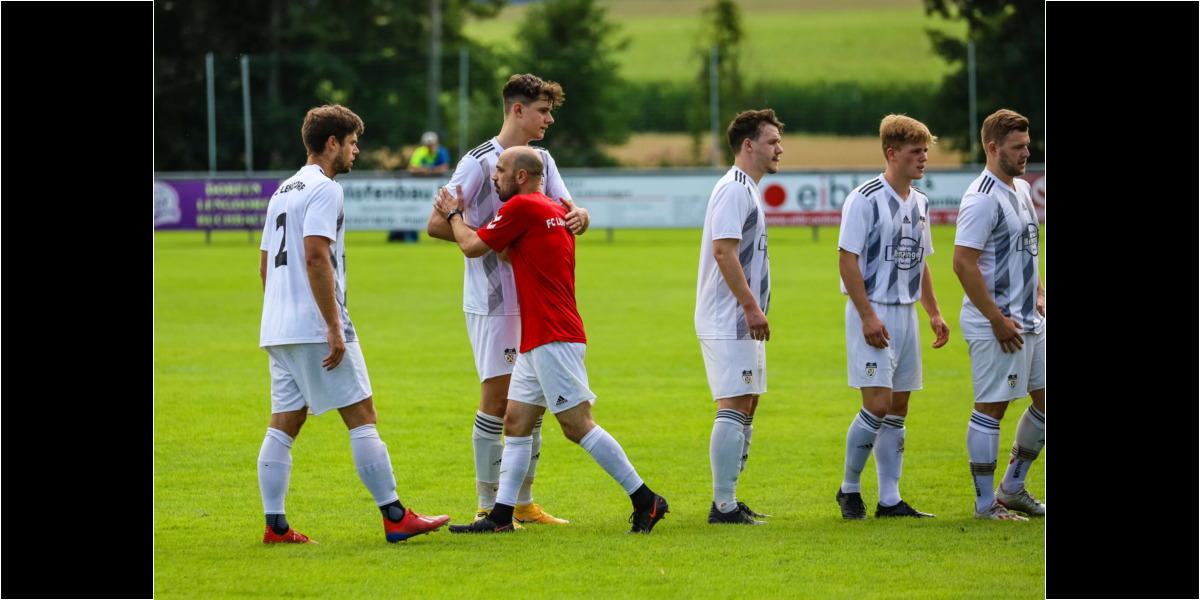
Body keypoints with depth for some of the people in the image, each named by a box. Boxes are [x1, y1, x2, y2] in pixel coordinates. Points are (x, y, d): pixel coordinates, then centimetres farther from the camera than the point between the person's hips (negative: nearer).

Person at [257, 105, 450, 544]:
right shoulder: (324, 189, -9)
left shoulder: (284, 190, 20)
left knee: (283, 424, 6)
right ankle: (395, 518, -5)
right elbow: (315, 258, -20)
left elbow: (265, 264, 23)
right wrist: (334, 327, -20)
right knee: (362, 417, -5)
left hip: (278, 329, 9)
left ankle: (275, 525, 2)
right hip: (315, 327, -9)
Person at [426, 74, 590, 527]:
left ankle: (523, 502, 17)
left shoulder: (541, 159, 11)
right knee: (498, 395, -6)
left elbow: (565, 211, 6)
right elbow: (437, 223, -13)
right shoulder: (479, 162, -10)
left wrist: (578, 216, -18)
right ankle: (488, 504, 1)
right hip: (492, 298, -7)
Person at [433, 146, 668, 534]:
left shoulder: (522, 207, -11)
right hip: (538, 341, 10)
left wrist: (453, 214, 14)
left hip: (553, 339, -10)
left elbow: (472, 246, -3)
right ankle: (501, 516, 8)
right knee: (516, 422, 9)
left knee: (578, 425, -11)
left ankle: (646, 501, -9)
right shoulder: (556, 211, 16)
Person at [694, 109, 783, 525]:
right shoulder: (733, 190, -14)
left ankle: (727, 501, 16)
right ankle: (724, 505, -12)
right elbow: (723, 250, -22)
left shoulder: (747, 190, 19)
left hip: (742, 321, 11)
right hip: (728, 321, -11)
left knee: (745, 408, 12)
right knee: (734, 407, -12)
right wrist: (751, 306, -23)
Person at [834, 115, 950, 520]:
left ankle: (890, 499, 10)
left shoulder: (919, 202, 13)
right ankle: (849, 489, 3)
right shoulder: (865, 200, -12)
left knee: (897, 410, 7)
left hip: (906, 314, 8)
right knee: (878, 404, -13)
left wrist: (934, 313, 16)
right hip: (873, 314, -8)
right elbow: (848, 261, -14)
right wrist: (868, 316, -19)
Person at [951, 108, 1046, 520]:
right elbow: (963, 263, -21)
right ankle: (985, 503, 3)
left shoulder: (1021, 189, 13)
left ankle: (1012, 488, 24)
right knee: (992, 408, -4)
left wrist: (1038, 294, 12)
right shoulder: (982, 199, -16)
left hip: (1029, 320, 9)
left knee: (1044, 399, 11)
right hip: (995, 326, -9)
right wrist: (998, 319, -20)